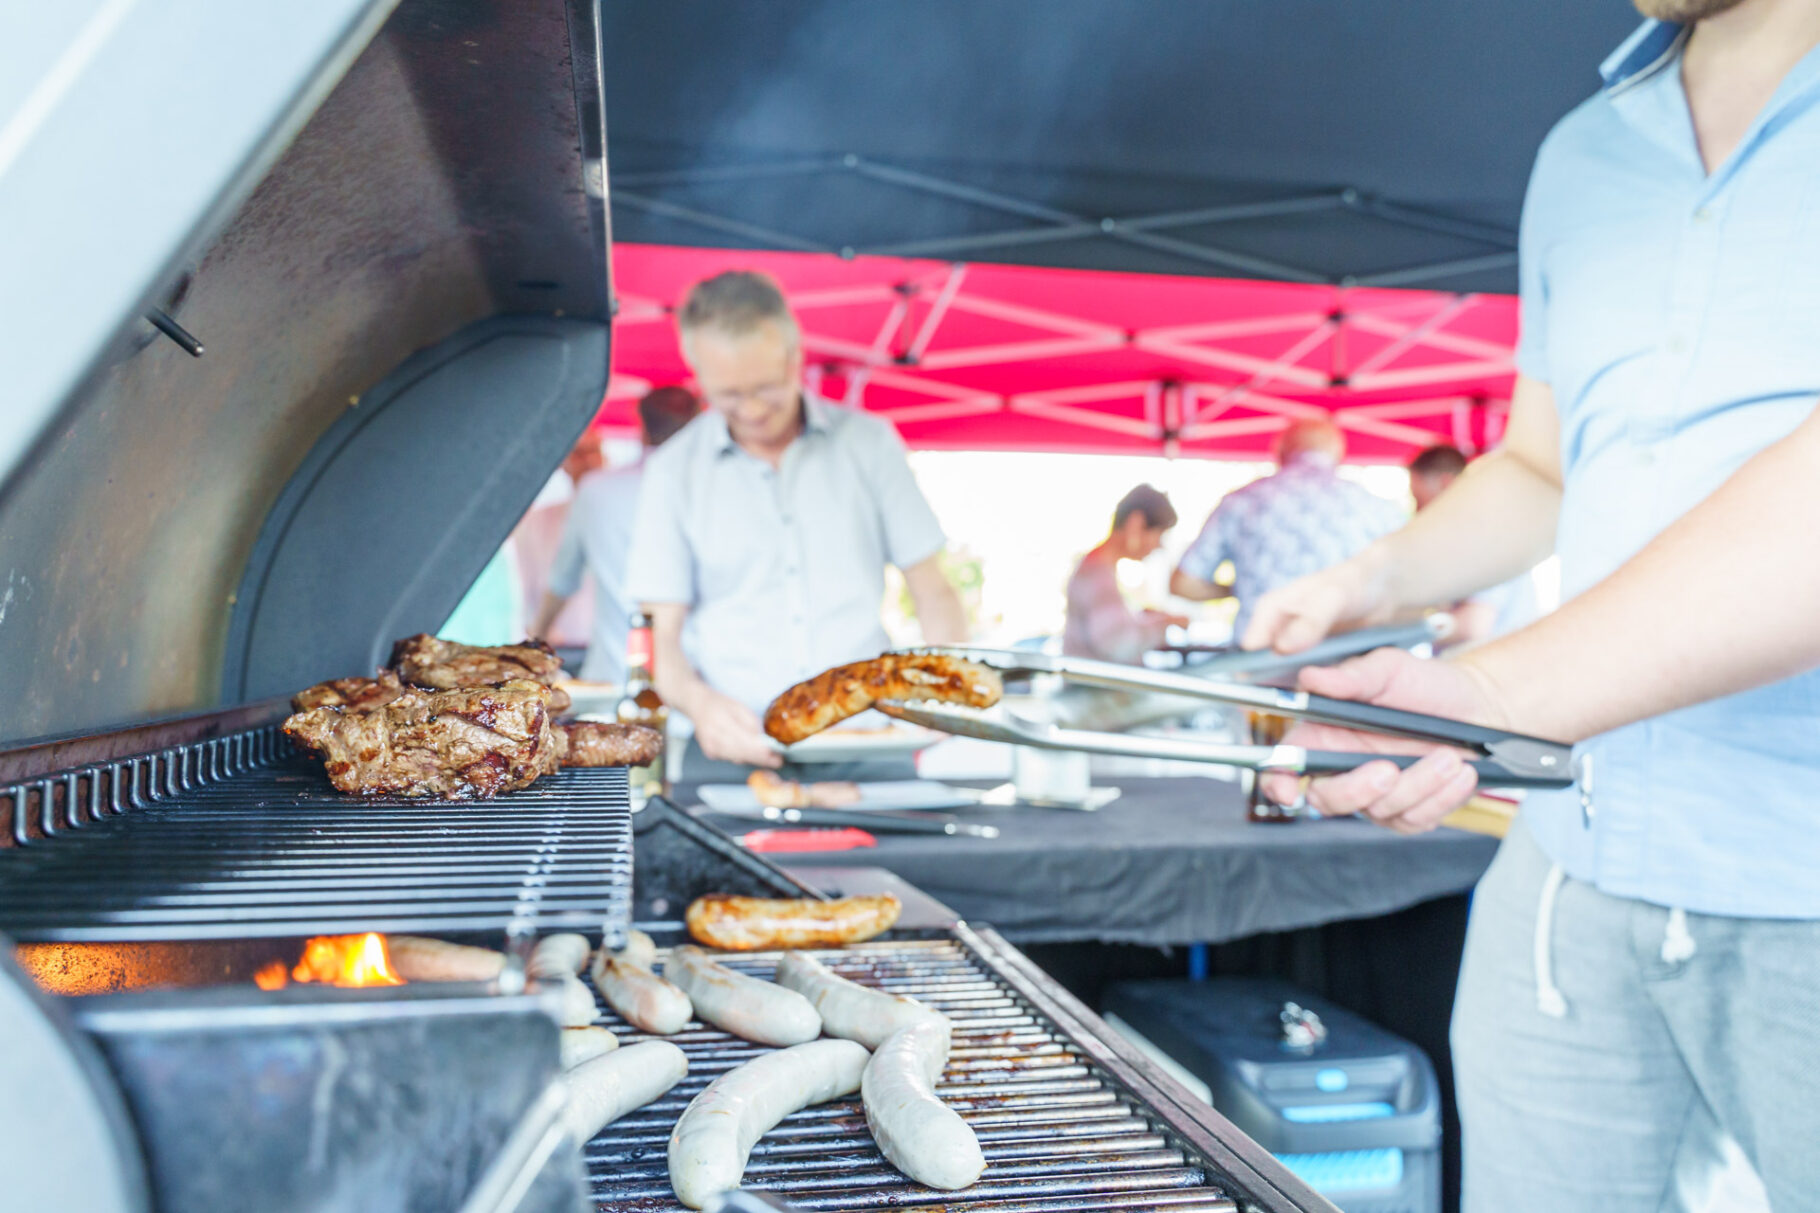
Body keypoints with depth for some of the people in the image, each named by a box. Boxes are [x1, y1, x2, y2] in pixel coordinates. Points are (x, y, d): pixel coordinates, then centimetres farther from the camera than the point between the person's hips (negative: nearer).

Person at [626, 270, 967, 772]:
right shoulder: (674, 471, 9)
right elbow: (662, 636, 6)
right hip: (736, 743, 0)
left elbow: (932, 593, 11)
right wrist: (699, 702, -15)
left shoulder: (869, 442, 10)